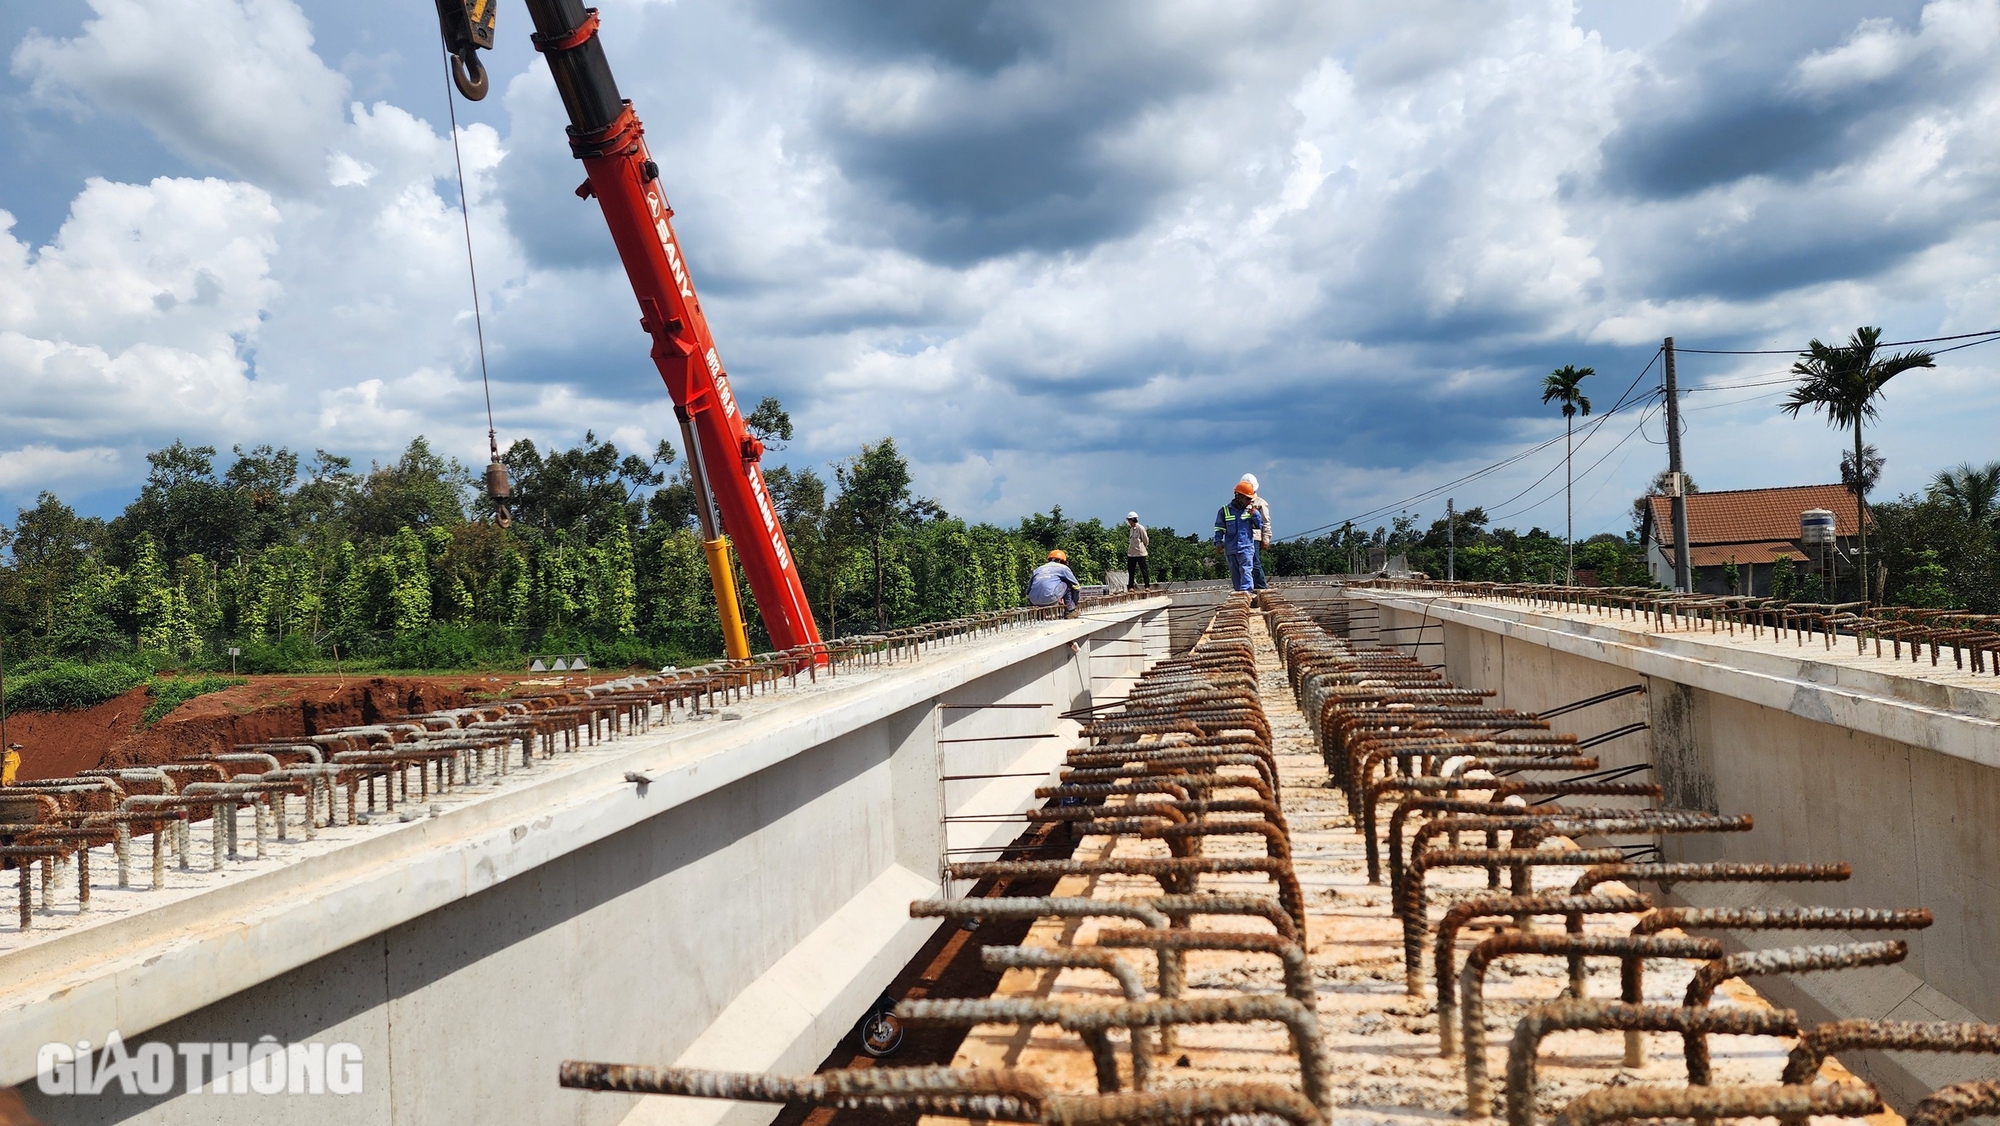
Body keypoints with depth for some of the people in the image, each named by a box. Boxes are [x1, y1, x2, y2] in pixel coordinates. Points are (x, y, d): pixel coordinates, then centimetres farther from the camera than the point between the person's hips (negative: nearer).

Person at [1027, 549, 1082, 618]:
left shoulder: (1037, 570, 29)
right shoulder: (1063, 567, 19)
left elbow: (1028, 592, 29)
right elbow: (1076, 586, 24)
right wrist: (1075, 603, 38)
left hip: (1035, 601, 5)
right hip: (1050, 598, -5)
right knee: (1068, 583, 19)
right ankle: (1070, 610, 18)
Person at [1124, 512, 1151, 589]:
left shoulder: (1140, 528, -9)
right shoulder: (1131, 529, 11)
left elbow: (1145, 540, -4)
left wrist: (1141, 547, 8)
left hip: (1140, 553, -7)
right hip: (1131, 553, 7)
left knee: (1144, 570, -1)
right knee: (1131, 571, 5)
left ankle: (1147, 586, 4)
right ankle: (1131, 587, 9)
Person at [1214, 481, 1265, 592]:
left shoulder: (1250, 510, 7)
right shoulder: (1224, 511, 4)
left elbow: (1259, 525, 10)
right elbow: (1219, 529, 7)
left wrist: (1255, 515, -6)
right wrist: (1218, 542, -3)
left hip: (1246, 547, -1)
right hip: (1231, 549, 1)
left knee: (1246, 570, -14)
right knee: (1235, 575, 7)